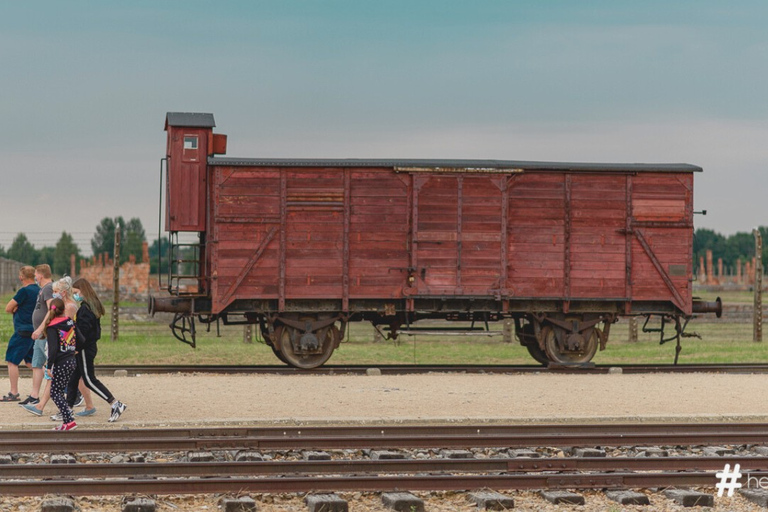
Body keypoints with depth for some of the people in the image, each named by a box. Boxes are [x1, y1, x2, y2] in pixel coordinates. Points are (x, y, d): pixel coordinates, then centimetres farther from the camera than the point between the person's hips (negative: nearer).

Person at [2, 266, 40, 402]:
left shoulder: (24, 291, -15)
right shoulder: (38, 290, 10)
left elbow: (8, 308, -11)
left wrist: (14, 309, 10)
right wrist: (18, 308, 4)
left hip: (23, 332, -8)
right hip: (34, 331, 8)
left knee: (12, 361, -2)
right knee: (30, 362, 16)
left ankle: (14, 393, -2)